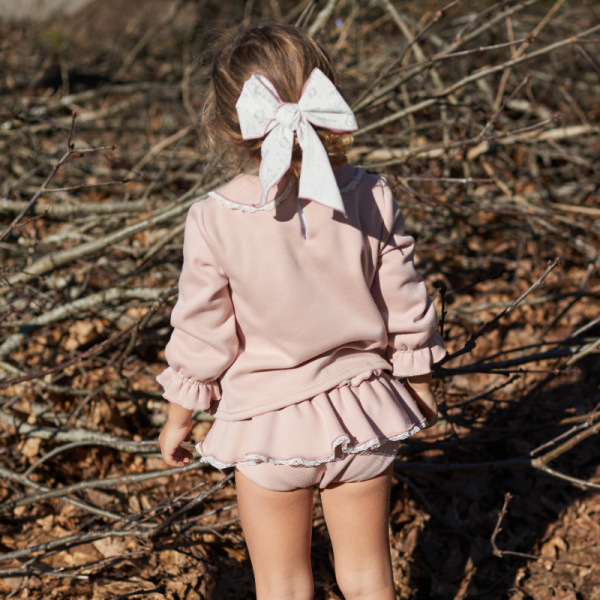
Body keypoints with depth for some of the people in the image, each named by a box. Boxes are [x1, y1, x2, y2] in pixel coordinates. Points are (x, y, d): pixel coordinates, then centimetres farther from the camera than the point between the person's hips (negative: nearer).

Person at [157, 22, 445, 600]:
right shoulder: (370, 197, -10)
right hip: (362, 411, 3)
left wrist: (177, 418, 8)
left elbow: (200, 336, -9)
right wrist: (420, 388, 16)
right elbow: (405, 307, -1)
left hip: (269, 423, -2)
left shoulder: (214, 219, -17)